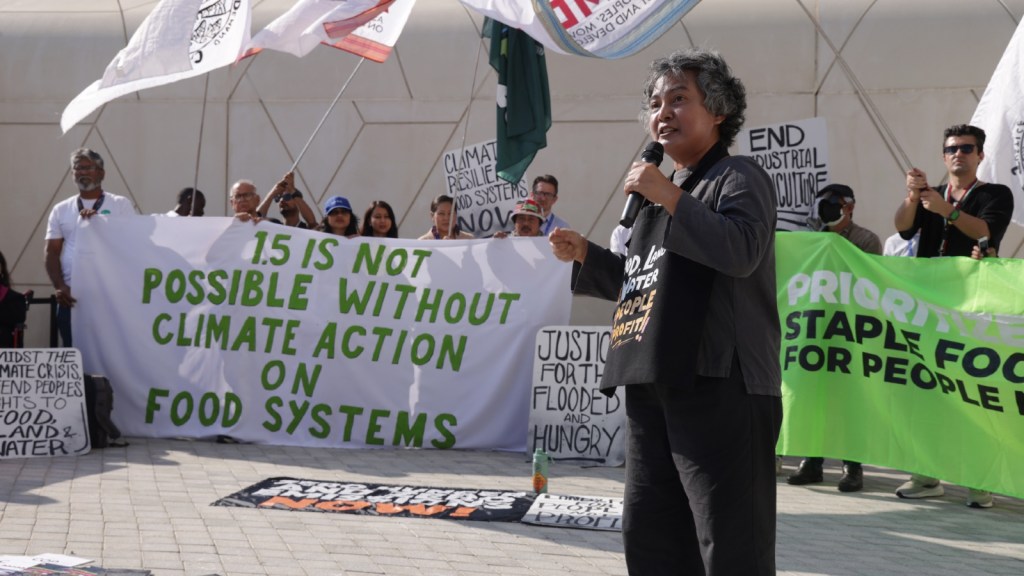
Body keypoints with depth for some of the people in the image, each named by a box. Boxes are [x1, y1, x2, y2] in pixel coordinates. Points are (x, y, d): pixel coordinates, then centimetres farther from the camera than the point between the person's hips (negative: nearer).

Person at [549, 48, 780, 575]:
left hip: (719, 387, -9)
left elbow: (741, 251, -22)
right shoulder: (663, 191, 25)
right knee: (648, 534, 13)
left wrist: (670, 198, -19)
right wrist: (584, 256, 20)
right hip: (653, 388, 9)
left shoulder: (737, 177, -2)